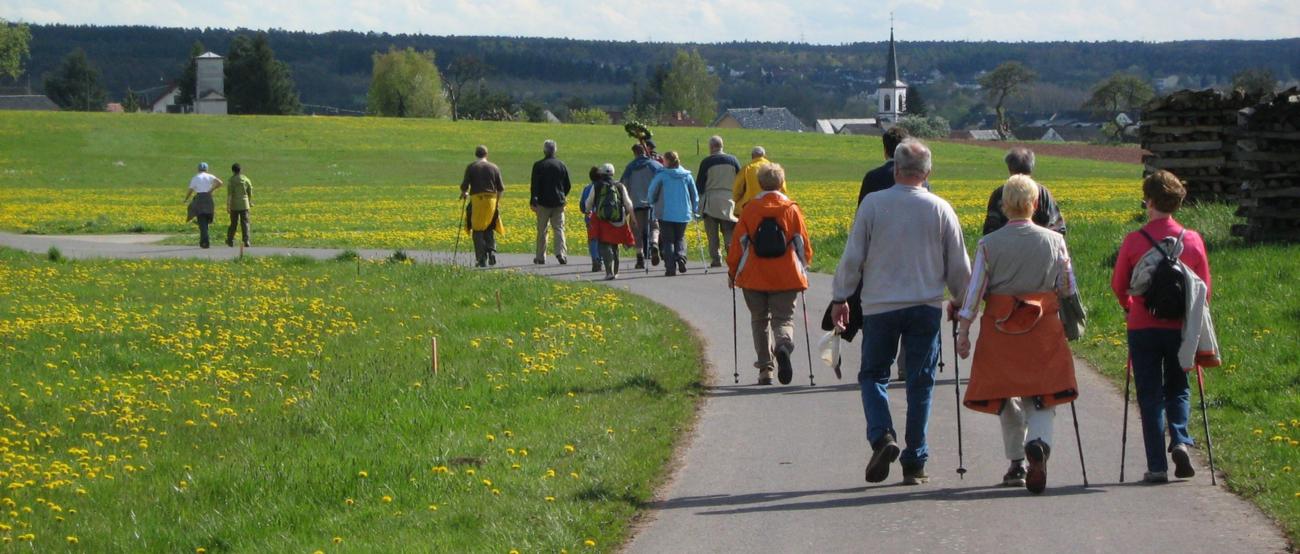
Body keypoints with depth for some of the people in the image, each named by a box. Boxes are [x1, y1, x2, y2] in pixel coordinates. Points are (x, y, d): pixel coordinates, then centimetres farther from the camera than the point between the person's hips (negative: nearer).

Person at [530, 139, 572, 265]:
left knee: (542, 231, 6)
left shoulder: (538, 165, -6)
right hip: (558, 202, 2)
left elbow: (535, 185, -9)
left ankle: (540, 257, 12)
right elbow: (568, 185, 11)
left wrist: (533, 201, -6)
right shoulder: (561, 165, 4)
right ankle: (561, 253, -16)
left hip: (543, 202, -2)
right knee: (559, 229, 2)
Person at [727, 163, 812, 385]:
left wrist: (732, 271, 14)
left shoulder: (750, 209, -2)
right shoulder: (791, 209, -1)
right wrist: (803, 268, 19)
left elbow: (738, 242, 2)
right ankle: (783, 345, -32)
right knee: (783, 318, 3)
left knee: (759, 320, 13)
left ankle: (765, 368, 10)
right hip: (786, 279, 0)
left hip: (754, 278, 0)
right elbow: (802, 243, 3)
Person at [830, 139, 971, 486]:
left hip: (880, 305, -1)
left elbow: (852, 257, -3)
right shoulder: (940, 209, 0)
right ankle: (915, 463, 6)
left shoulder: (873, 204, -5)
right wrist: (960, 301, 24)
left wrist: (840, 298, 9)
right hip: (925, 306, 1)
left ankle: (881, 436, -13)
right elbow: (959, 265, 7)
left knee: (873, 374, 11)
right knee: (920, 382, 6)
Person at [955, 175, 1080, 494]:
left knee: (1006, 397, 15)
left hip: (1000, 330, 0)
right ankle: (1039, 444, -25)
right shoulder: (1054, 241, -2)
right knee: (1041, 398, 3)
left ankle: (1016, 464, 19)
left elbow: (975, 290, -4)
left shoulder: (989, 245, -4)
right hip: (1044, 327, 0)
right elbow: (1068, 288, 4)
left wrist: (963, 331, 1)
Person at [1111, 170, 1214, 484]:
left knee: (1150, 395, 5)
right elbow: (1204, 289, 6)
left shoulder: (1134, 242, -8)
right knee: (1178, 388, 18)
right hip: (1180, 328, 2)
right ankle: (1180, 441, -8)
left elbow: (1119, 286, 4)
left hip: (1143, 328, -2)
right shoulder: (1193, 240, -2)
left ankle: (1157, 466, 1)